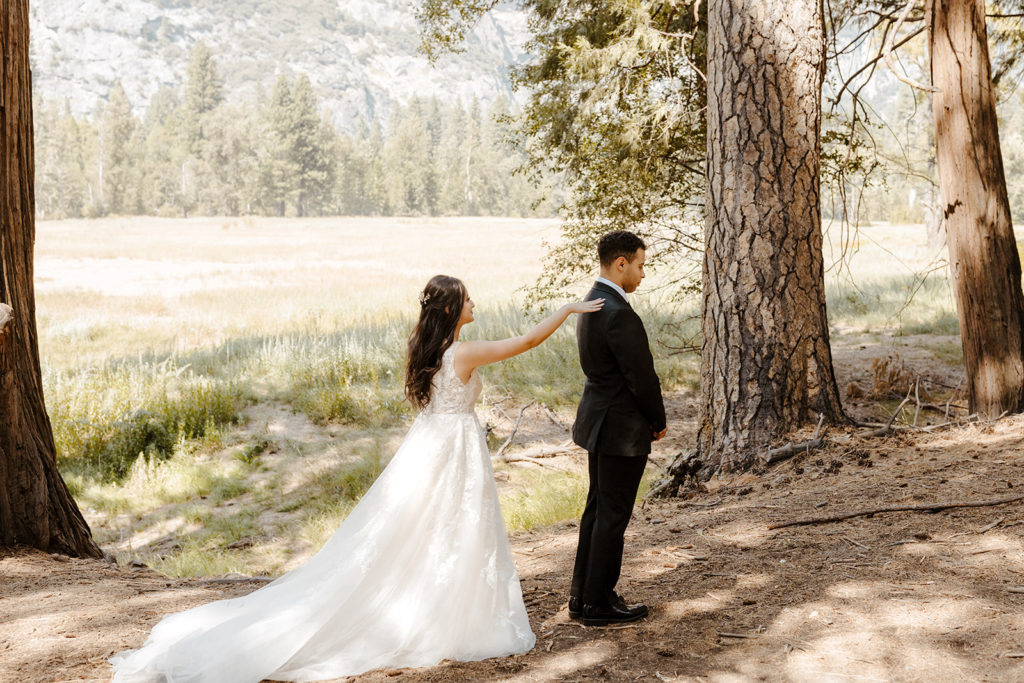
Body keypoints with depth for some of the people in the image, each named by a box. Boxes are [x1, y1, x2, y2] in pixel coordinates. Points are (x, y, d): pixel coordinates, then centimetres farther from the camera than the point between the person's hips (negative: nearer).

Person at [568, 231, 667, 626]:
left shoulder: (591, 304, 9)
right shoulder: (619, 315, -23)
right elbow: (642, 377, -20)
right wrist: (658, 422, -3)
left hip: (599, 423, 10)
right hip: (623, 430, -10)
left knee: (597, 508, 18)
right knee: (612, 515, 1)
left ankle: (582, 595, 26)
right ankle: (598, 604, 11)